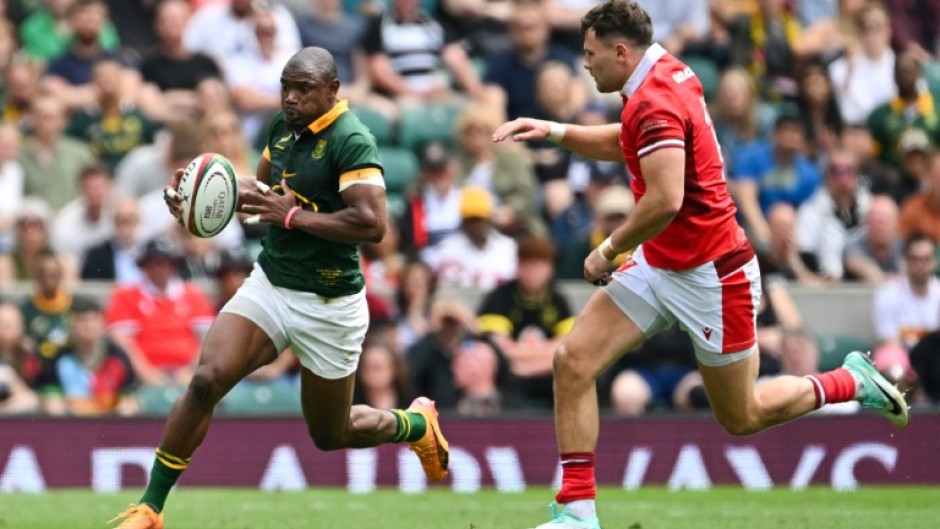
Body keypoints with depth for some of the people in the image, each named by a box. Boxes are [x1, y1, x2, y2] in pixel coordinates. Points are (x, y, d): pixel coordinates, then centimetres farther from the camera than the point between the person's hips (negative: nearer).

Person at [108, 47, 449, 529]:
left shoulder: (351, 141, -19)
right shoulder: (283, 127, 4)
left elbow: (371, 224, -29)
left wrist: (293, 216, -26)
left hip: (329, 304, -6)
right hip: (268, 285, 6)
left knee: (330, 435, 11)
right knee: (206, 380, -16)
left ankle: (416, 424, 43)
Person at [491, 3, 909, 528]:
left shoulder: (655, 103, -25)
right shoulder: (671, 72, 4)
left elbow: (665, 201, -35)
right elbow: (628, 144, 24)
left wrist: (608, 250, -20)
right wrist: (555, 131, 11)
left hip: (711, 275, -9)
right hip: (658, 265, 9)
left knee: (742, 418, 7)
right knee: (573, 360, -6)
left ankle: (854, 382, 28)